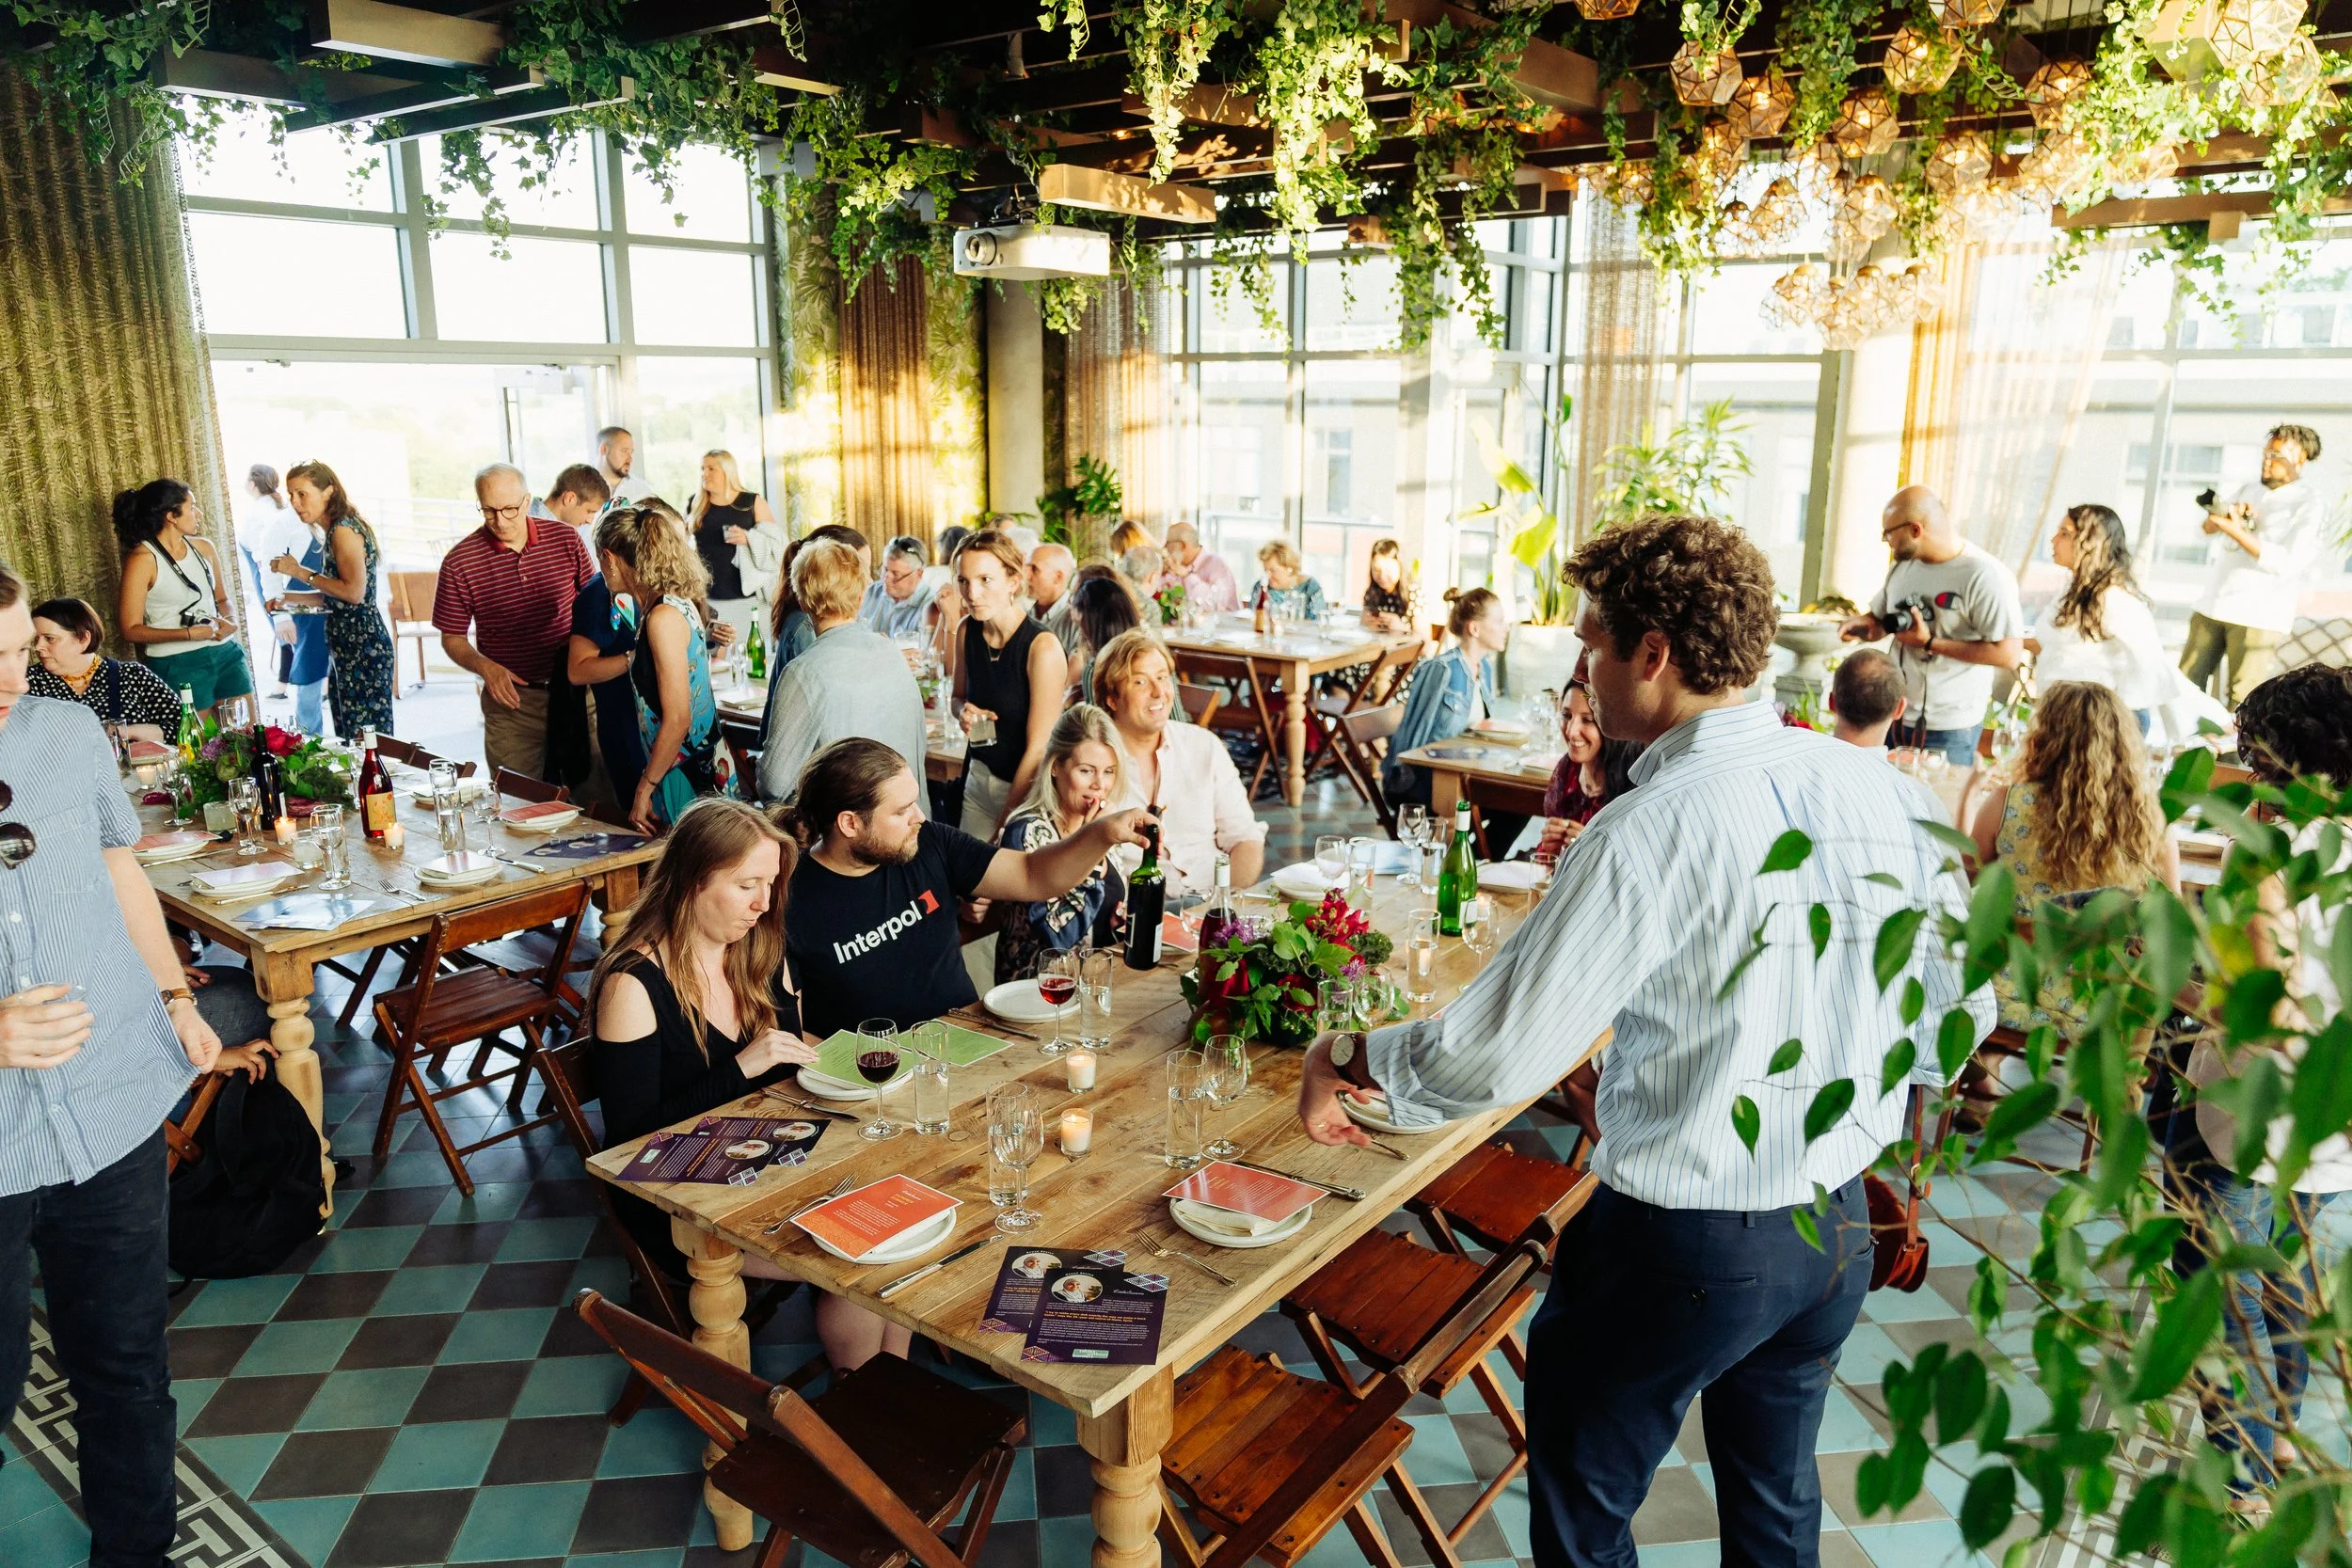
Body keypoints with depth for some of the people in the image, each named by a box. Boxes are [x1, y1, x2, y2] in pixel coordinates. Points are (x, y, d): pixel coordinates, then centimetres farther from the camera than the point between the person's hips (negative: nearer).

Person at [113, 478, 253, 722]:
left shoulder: (203, 547, 10)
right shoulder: (143, 559, -8)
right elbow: (131, 630, -10)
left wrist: (230, 621, -1)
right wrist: (190, 634, -18)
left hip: (225, 654, 6)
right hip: (177, 664, -6)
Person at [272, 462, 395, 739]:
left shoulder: (344, 531, -13)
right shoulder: (335, 531, 15)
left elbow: (354, 592, -22)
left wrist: (301, 572, -14)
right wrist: (290, 598, 15)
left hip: (363, 646, -10)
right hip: (345, 646, 10)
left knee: (365, 737, -7)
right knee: (348, 737, 14)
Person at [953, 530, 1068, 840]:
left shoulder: (1043, 648, -20)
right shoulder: (968, 630, -2)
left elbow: (1038, 749, -18)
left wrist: (1006, 823, -15)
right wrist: (965, 713, -7)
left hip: (1027, 789, -5)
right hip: (978, 779, 5)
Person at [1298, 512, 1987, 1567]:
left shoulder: (1653, 831, -26)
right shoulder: (1883, 790, -6)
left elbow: (1493, 1058, -25)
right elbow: (1960, 1009, 4)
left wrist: (1341, 1060, -7)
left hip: (1682, 1243, -7)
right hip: (1841, 1222, 7)